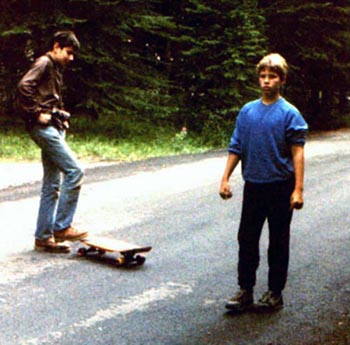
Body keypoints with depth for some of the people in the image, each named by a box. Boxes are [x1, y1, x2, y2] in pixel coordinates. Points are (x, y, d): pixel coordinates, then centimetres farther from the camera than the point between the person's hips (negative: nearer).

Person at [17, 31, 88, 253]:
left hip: (53, 129, 10)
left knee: (52, 185, 7)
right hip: (44, 127, -10)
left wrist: (62, 117, 14)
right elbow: (25, 86, -21)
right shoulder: (44, 63, -5)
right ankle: (61, 227, -10)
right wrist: (37, 113, -18)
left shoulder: (56, 70, 24)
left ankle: (43, 237, 11)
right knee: (74, 171, -15)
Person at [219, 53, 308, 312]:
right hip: (253, 186, 4)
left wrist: (298, 189, -16)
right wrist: (225, 178, 3)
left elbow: (297, 153, -10)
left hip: (280, 187, -4)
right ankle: (245, 291, 19)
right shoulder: (247, 111, 5)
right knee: (246, 239, 8)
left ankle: (275, 293, 19)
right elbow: (236, 148, 9)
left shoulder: (289, 113, -7)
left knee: (278, 242, 7)